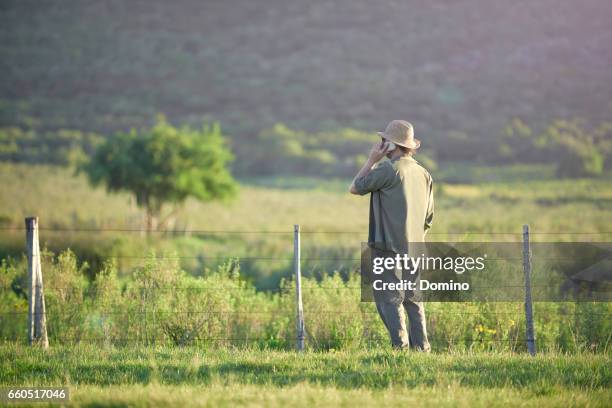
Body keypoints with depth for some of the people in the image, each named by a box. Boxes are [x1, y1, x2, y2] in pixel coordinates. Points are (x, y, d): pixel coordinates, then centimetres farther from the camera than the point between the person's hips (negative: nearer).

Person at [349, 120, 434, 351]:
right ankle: (421, 347, 11)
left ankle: (400, 346, -11)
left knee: (389, 300, -4)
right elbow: (429, 217, 16)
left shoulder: (389, 169, -12)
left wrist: (372, 160, 1)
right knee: (414, 301, 13)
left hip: (390, 248, -7)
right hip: (414, 250, 7)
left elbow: (355, 188, -2)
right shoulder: (423, 174, 11)